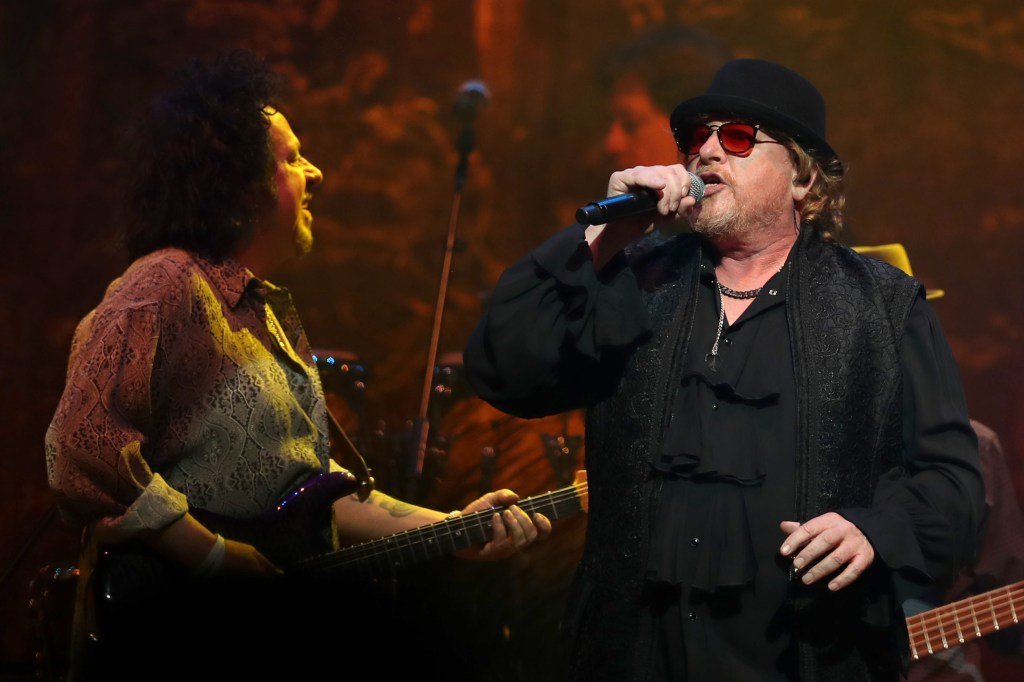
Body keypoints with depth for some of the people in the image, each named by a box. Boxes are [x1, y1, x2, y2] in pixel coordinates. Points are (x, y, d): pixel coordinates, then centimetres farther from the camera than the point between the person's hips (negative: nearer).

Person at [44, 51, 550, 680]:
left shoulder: (272, 312, 20)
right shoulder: (167, 289, -11)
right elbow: (84, 456, -22)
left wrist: (453, 528, 12)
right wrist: (231, 564, -17)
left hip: (282, 616, 8)